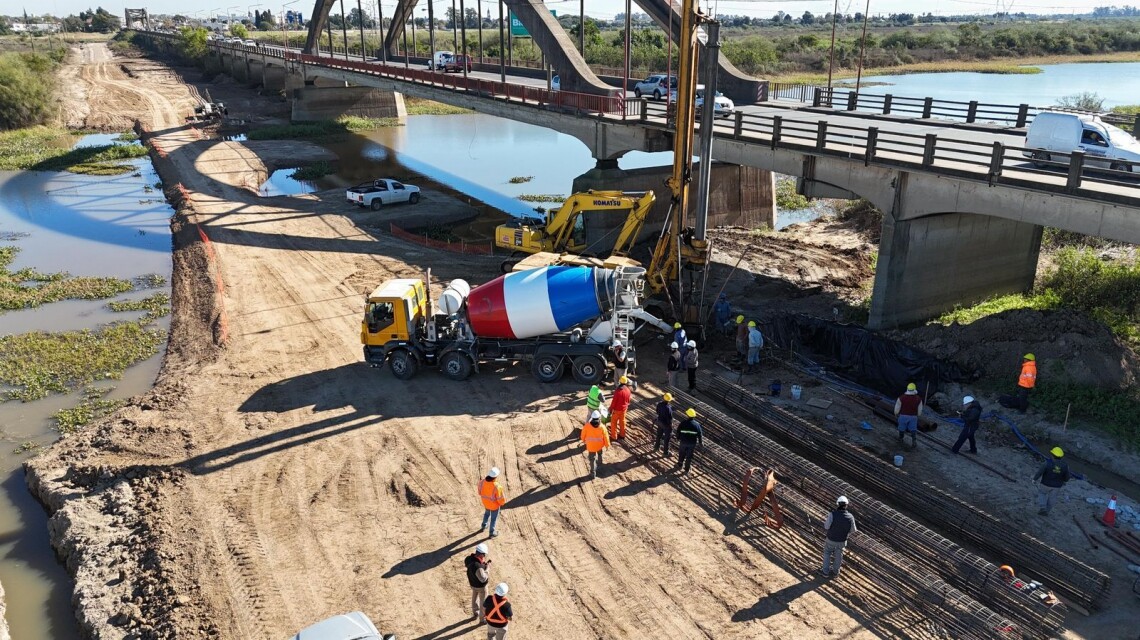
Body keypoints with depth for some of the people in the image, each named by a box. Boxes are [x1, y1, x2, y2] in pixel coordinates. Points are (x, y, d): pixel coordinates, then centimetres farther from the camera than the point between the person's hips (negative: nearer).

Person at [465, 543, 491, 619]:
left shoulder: (469, 558, -21)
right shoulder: (478, 567, -45)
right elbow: (483, 578, -34)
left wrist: (483, 563, -8)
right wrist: (488, 568, -24)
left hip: (472, 583, 7)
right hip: (480, 586, -7)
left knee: (474, 597, 31)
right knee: (483, 602, 18)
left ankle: (475, 613, 54)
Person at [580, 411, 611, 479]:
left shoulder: (587, 426, -25)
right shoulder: (602, 427, -25)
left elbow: (583, 434, -8)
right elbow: (606, 437, -13)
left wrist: (583, 440, 14)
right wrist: (607, 445, 4)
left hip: (591, 446, -1)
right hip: (600, 445, 1)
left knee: (592, 459, 13)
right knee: (599, 454, 32)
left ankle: (593, 473, 19)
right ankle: (599, 463, 57)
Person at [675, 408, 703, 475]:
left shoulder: (683, 423, -15)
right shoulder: (697, 424, -12)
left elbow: (678, 431, -4)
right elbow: (700, 434, -5)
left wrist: (678, 439, 14)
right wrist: (701, 442, 10)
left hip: (683, 442, 0)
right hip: (692, 443, 0)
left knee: (682, 454, 23)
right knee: (689, 456, 13)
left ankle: (679, 465, 42)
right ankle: (686, 470, 22)